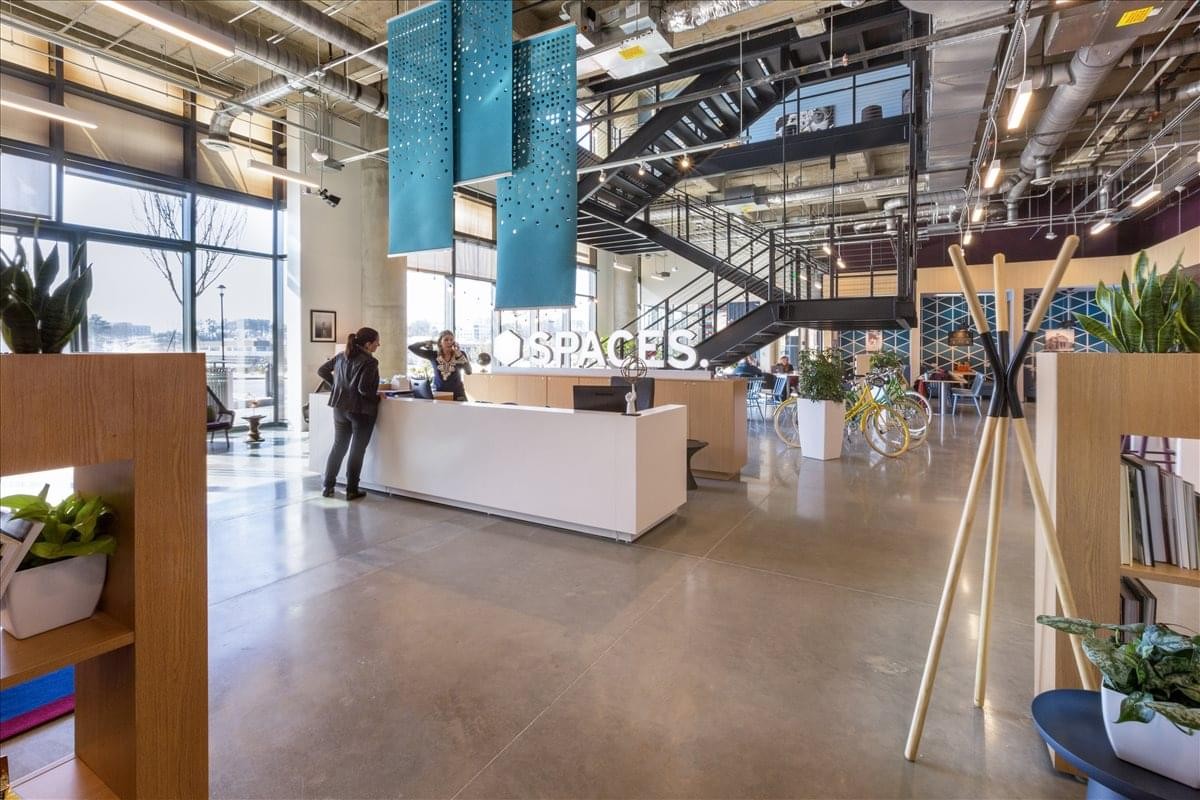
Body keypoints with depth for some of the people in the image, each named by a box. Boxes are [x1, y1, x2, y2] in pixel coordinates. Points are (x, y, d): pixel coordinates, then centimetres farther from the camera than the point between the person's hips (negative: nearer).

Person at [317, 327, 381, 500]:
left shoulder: (342, 356, 6)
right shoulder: (369, 362, -17)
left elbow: (322, 371, 13)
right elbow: (363, 388, -24)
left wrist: (336, 385, 18)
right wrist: (377, 397, -8)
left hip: (340, 407, 7)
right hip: (361, 410, -7)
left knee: (338, 446, 17)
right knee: (357, 450, 5)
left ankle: (328, 487, 20)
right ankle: (351, 490, 10)